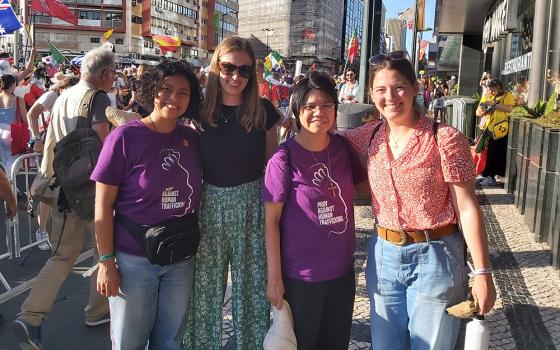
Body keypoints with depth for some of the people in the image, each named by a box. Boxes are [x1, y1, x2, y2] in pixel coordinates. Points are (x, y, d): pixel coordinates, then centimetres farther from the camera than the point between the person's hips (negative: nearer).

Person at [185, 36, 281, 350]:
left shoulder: (263, 110, -3)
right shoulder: (201, 109, -3)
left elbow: (271, 165, 4)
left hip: (252, 205, 0)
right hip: (209, 204, 1)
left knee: (252, 285, 10)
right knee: (206, 286, 11)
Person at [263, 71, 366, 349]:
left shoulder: (343, 148, -1)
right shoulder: (284, 159, -14)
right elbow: (271, 222, -11)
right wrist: (274, 278, -12)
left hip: (343, 271, 5)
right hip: (300, 277, -4)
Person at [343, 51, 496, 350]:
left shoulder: (445, 138, -13)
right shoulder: (371, 136, 1)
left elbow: (467, 208, -12)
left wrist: (482, 273, -13)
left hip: (435, 257, -4)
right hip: (383, 255, 5)